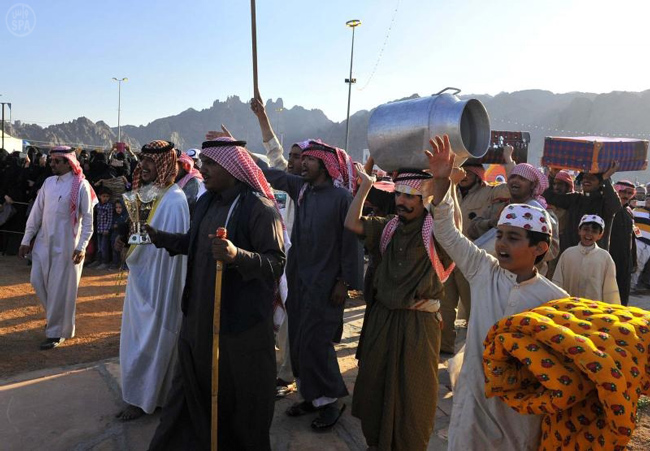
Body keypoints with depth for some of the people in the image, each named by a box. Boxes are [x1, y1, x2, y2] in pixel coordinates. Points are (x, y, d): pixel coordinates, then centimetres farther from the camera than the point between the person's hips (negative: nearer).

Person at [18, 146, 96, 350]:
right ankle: (56, 314, 34)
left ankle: (57, 332, 15)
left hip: (66, 245, -6)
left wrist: (82, 246, -18)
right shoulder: (48, 182, 7)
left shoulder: (80, 185, -10)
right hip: (43, 242, 6)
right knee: (37, 281, 9)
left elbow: (88, 218, -11)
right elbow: (37, 212, 11)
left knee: (60, 289, 1)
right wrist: (26, 239, 9)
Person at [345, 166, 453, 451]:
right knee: (374, 384, 19)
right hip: (382, 317, 6)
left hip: (419, 321, -5)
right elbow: (352, 224, 1)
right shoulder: (390, 227, 5)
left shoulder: (436, 229, -11)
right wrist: (366, 184, -4)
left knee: (411, 392, 11)